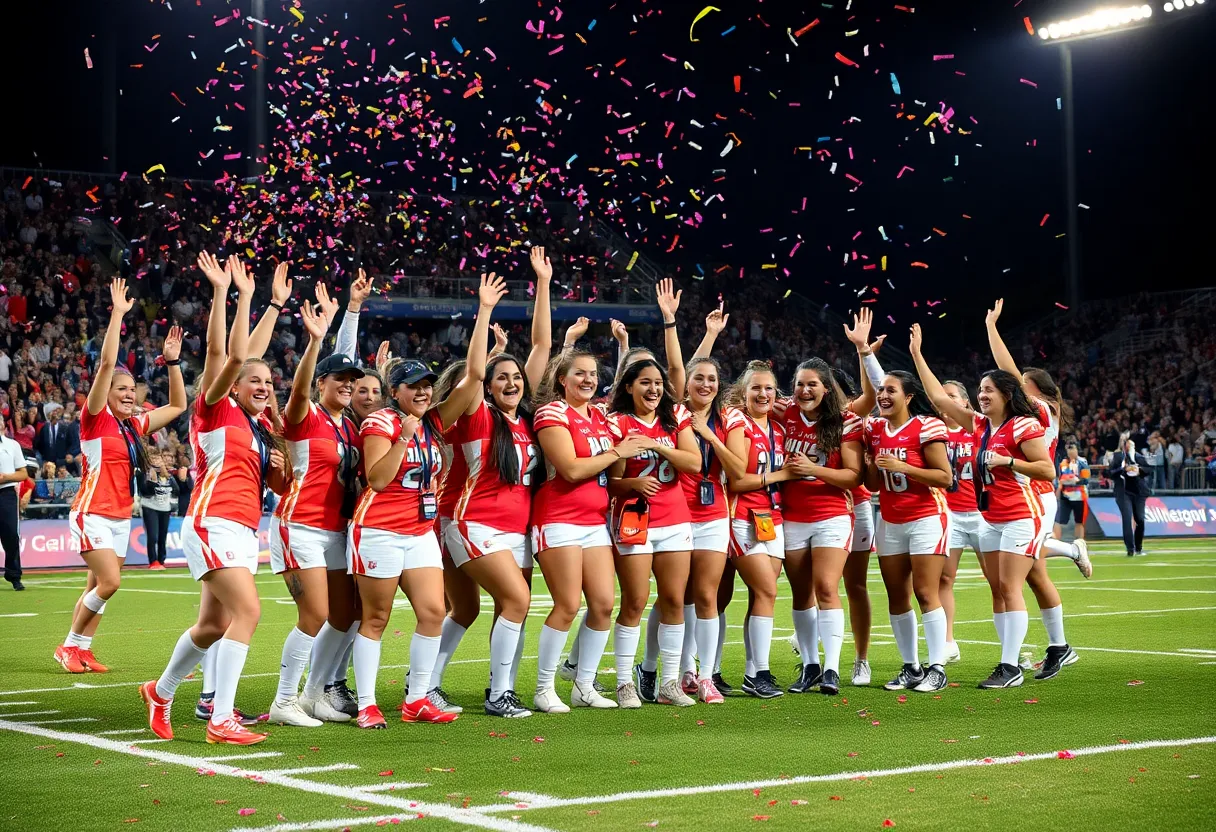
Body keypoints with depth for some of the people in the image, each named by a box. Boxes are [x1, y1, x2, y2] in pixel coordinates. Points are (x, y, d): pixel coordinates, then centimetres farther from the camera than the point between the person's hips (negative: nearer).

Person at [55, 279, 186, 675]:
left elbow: (177, 406, 19)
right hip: (92, 513, -7)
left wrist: (173, 361, 10)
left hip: (120, 516, 7)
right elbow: (106, 364, -18)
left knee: (98, 587, 7)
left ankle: (80, 650, 12)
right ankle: (70, 645, 0)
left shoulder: (134, 425, 9)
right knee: (109, 581, -15)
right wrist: (118, 313, -19)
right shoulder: (96, 419, -8)